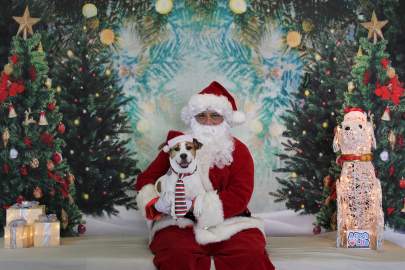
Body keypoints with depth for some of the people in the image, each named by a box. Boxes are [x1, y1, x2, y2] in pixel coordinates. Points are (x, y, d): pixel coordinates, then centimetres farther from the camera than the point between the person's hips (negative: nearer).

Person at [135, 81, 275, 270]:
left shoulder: (238, 150, 9)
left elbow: (240, 196, -4)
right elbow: (146, 179, 12)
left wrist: (194, 204, -17)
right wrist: (156, 203, -12)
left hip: (228, 223, 1)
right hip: (180, 224, 0)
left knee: (251, 255, -28)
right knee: (179, 255, -33)